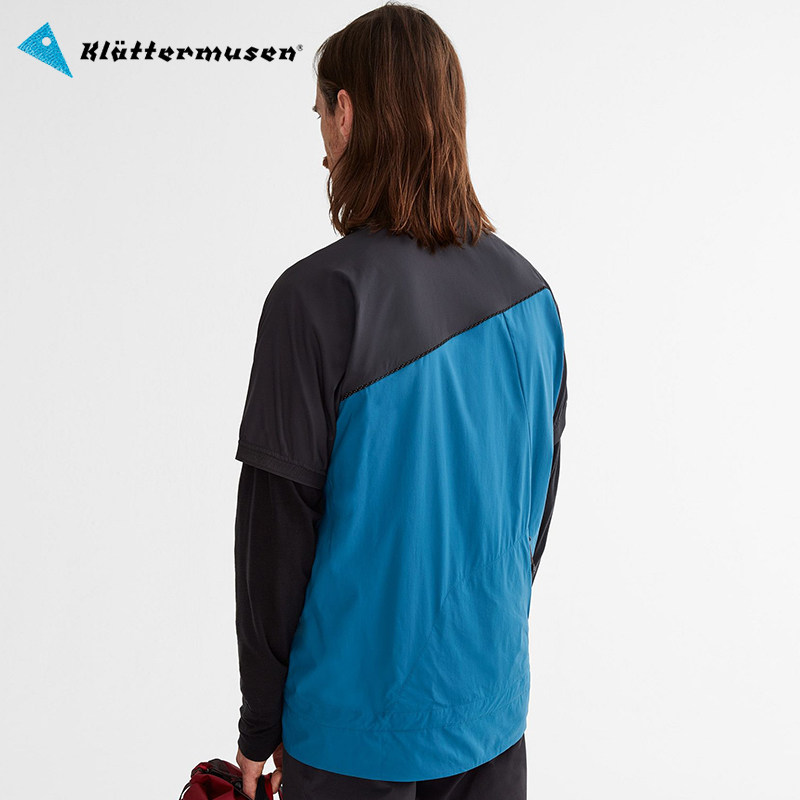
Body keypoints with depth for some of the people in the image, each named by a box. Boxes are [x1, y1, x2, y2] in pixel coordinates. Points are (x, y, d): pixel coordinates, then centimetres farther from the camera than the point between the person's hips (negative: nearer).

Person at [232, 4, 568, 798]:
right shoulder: (529, 292, -4)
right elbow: (537, 500, 5)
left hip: (353, 722, -4)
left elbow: (277, 525, -16)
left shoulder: (317, 297, -21)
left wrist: (259, 722, -2)